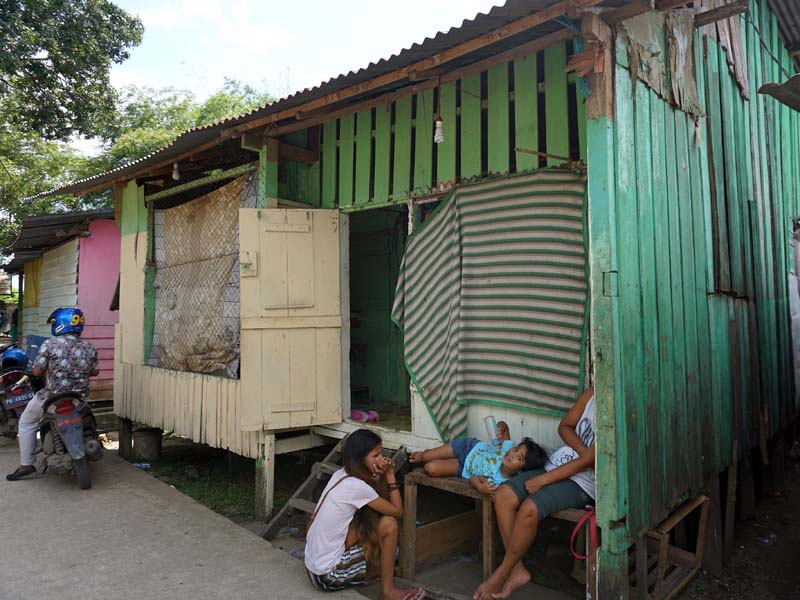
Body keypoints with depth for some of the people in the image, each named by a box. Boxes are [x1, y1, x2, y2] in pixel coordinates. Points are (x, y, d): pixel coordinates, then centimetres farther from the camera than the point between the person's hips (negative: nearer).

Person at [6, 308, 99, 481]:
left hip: (52, 397, -4)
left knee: (26, 423, 20)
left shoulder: (50, 344, -12)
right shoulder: (89, 347, -1)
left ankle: (26, 464, 17)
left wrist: (50, 369, 11)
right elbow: (95, 371, 8)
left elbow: (36, 371, -9)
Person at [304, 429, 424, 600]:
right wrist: (390, 474, -6)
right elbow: (397, 510, -11)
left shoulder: (340, 475, 3)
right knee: (389, 524, -10)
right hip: (328, 575, -9)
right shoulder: (356, 486, -23)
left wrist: (382, 476, -7)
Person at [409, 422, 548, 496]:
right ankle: (421, 456, 45)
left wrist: (481, 487, -52)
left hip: (465, 469, -1)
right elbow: (502, 424, -13)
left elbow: (473, 478, -29)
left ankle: (421, 458, 29)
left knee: (431, 469, -13)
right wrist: (501, 428, -37)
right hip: (471, 447, 2)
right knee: (426, 457, 2)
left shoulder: (500, 482, -39)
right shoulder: (508, 445, -33)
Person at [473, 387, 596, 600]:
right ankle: (518, 569, -4)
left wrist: (541, 480, -18)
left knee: (530, 508, -29)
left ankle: (501, 574, -7)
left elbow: (587, 461, -20)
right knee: (503, 495, -14)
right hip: (555, 465, 7)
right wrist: (583, 450, -13)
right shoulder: (590, 394, 2)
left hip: (581, 482, -7)